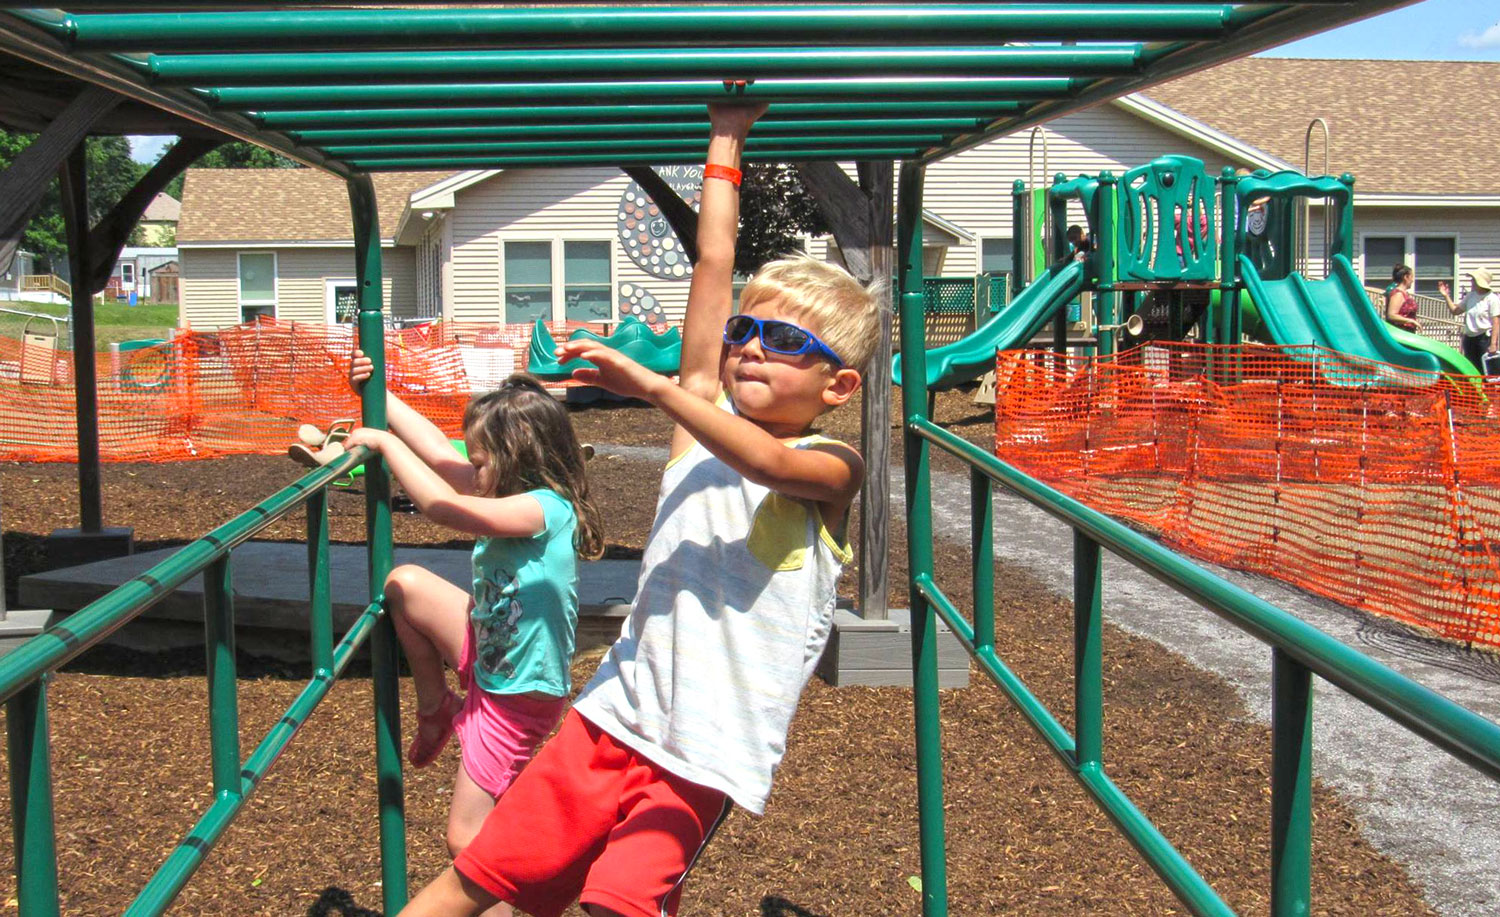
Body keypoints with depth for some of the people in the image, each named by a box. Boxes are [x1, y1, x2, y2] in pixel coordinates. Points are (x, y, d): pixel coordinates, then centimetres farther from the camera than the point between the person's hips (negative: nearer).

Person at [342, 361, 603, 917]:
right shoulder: (517, 495, -1)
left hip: (516, 698, -8)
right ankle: (436, 710, 20)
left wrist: (384, 443, -26)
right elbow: (441, 458, 7)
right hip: (489, 658, 8)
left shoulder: (545, 508, -26)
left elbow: (444, 506, -37)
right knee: (405, 584, 6)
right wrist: (381, 397, 9)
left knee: (468, 838, 2)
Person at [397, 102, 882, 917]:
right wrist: (726, 142, 9)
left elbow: (770, 464, -28)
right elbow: (712, 265, 6)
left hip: (707, 757, -4)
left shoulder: (833, 468, -4)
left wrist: (653, 386, -30)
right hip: (616, 715, 4)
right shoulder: (705, 416, 8)